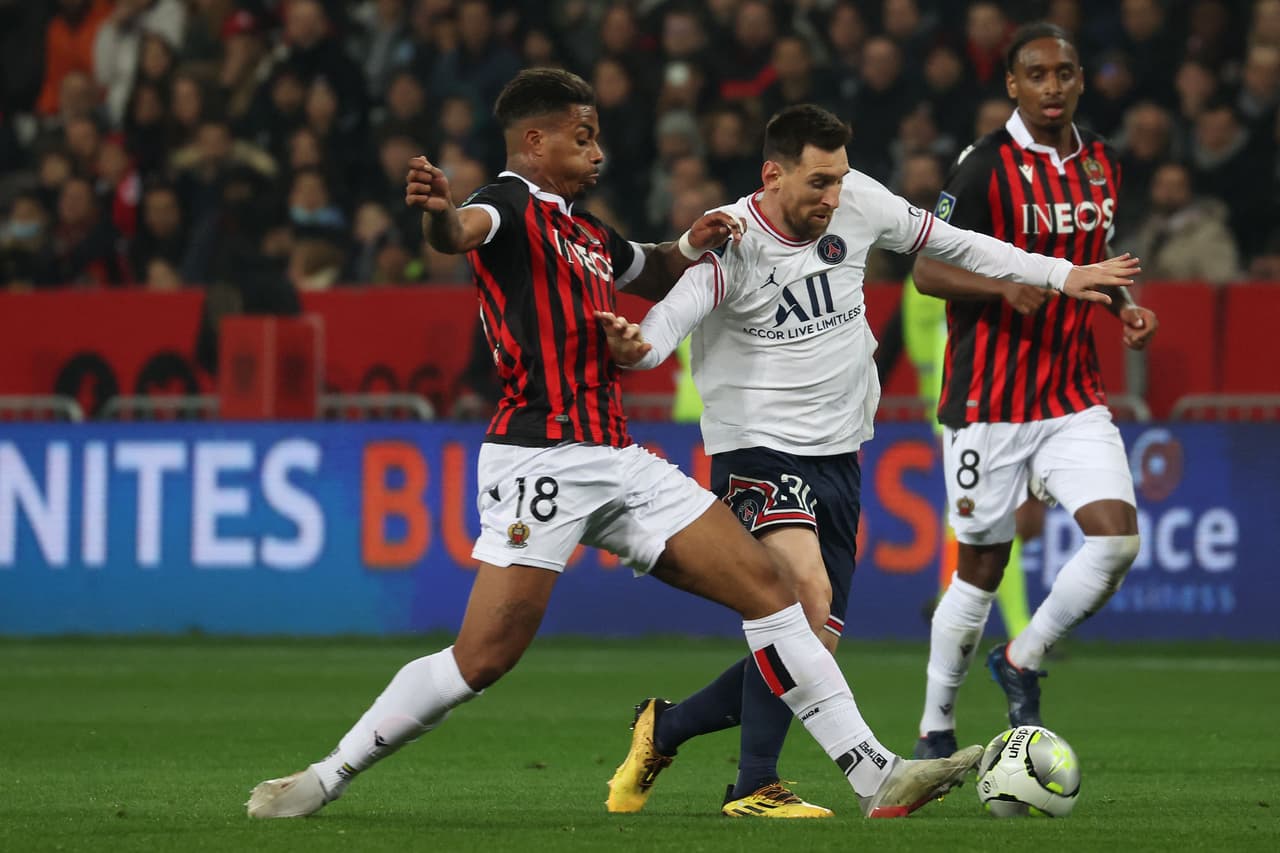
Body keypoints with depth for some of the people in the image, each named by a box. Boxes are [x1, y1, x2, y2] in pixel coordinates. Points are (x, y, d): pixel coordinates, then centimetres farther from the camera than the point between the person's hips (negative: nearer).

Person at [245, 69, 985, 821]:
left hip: (618, 461, 8)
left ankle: (877, 775, 2)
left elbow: (650, 274, 41)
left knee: (768, 585, 1)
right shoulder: (512, 206, -5)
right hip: (540, 460, -8)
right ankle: (328, 777, 4)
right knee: (484, 659, -12)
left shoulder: (586, 233, 19)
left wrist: (691, 247, 18)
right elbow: (463, 231, -30)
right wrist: (440, 214, -55)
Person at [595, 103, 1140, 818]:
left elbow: (950, 243, 15)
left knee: (812, 650, 4)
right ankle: (756, 786, -18)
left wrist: (1060, 275, 17)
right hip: (758, 448, -7)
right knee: (809, 591, -29)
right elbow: (671, 319, -29)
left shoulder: (859, 202, 0)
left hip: (837, 455, 7)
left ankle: (665, 728, 25)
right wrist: (636, 347, -53)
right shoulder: (730, 244, -16)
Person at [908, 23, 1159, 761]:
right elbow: (928, 270, -10)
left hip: (1075, 397, 5)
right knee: (982, 567, 2)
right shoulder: (988, 166, -11)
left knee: (1118, 537, -13)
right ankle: (937, 729, 19)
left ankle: (1023, 662, 10)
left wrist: (1123, 305, 4)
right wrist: (1004, 286, -27)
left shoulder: (1101, 164, 8)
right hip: (990, 401, -5)